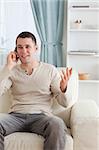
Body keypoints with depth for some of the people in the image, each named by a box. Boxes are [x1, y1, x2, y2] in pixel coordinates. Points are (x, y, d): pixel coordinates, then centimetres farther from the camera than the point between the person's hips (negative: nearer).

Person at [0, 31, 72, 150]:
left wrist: (63, 88, -16)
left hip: (41, 116, -1)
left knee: (58, 125, -35)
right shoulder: (12, 71, 11)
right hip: (16, 116, 1)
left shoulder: (50, 70, 9)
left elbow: (64, 103, 6)